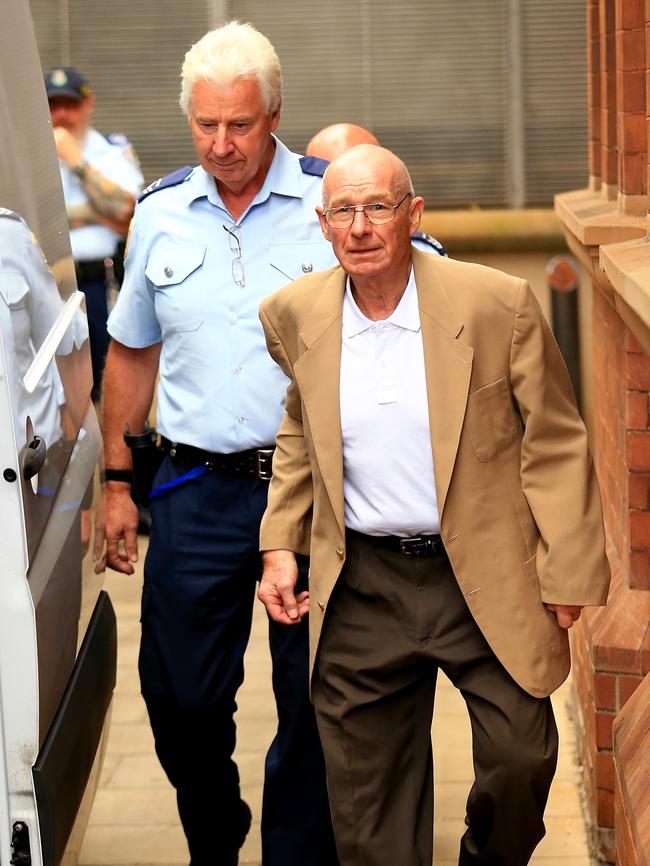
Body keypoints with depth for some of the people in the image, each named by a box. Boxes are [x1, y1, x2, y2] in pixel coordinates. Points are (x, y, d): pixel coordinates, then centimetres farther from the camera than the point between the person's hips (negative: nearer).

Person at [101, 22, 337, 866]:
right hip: (197, 490, 3)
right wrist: (117, 480, 15)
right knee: (180, 698, 8)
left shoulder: (334, 202, -4)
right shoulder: (159, 214, 7)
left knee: (313, 701, 5)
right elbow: (133, 353, 16)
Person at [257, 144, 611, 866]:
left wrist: (569, 575, -4)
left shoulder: (498, 305, -11)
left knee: (521, 757, 0)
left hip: (486, 581, -2)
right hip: (361, 589, 2)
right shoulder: (294, 315, 0)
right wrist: (279, 546, 11)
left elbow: (554, 446, -4)